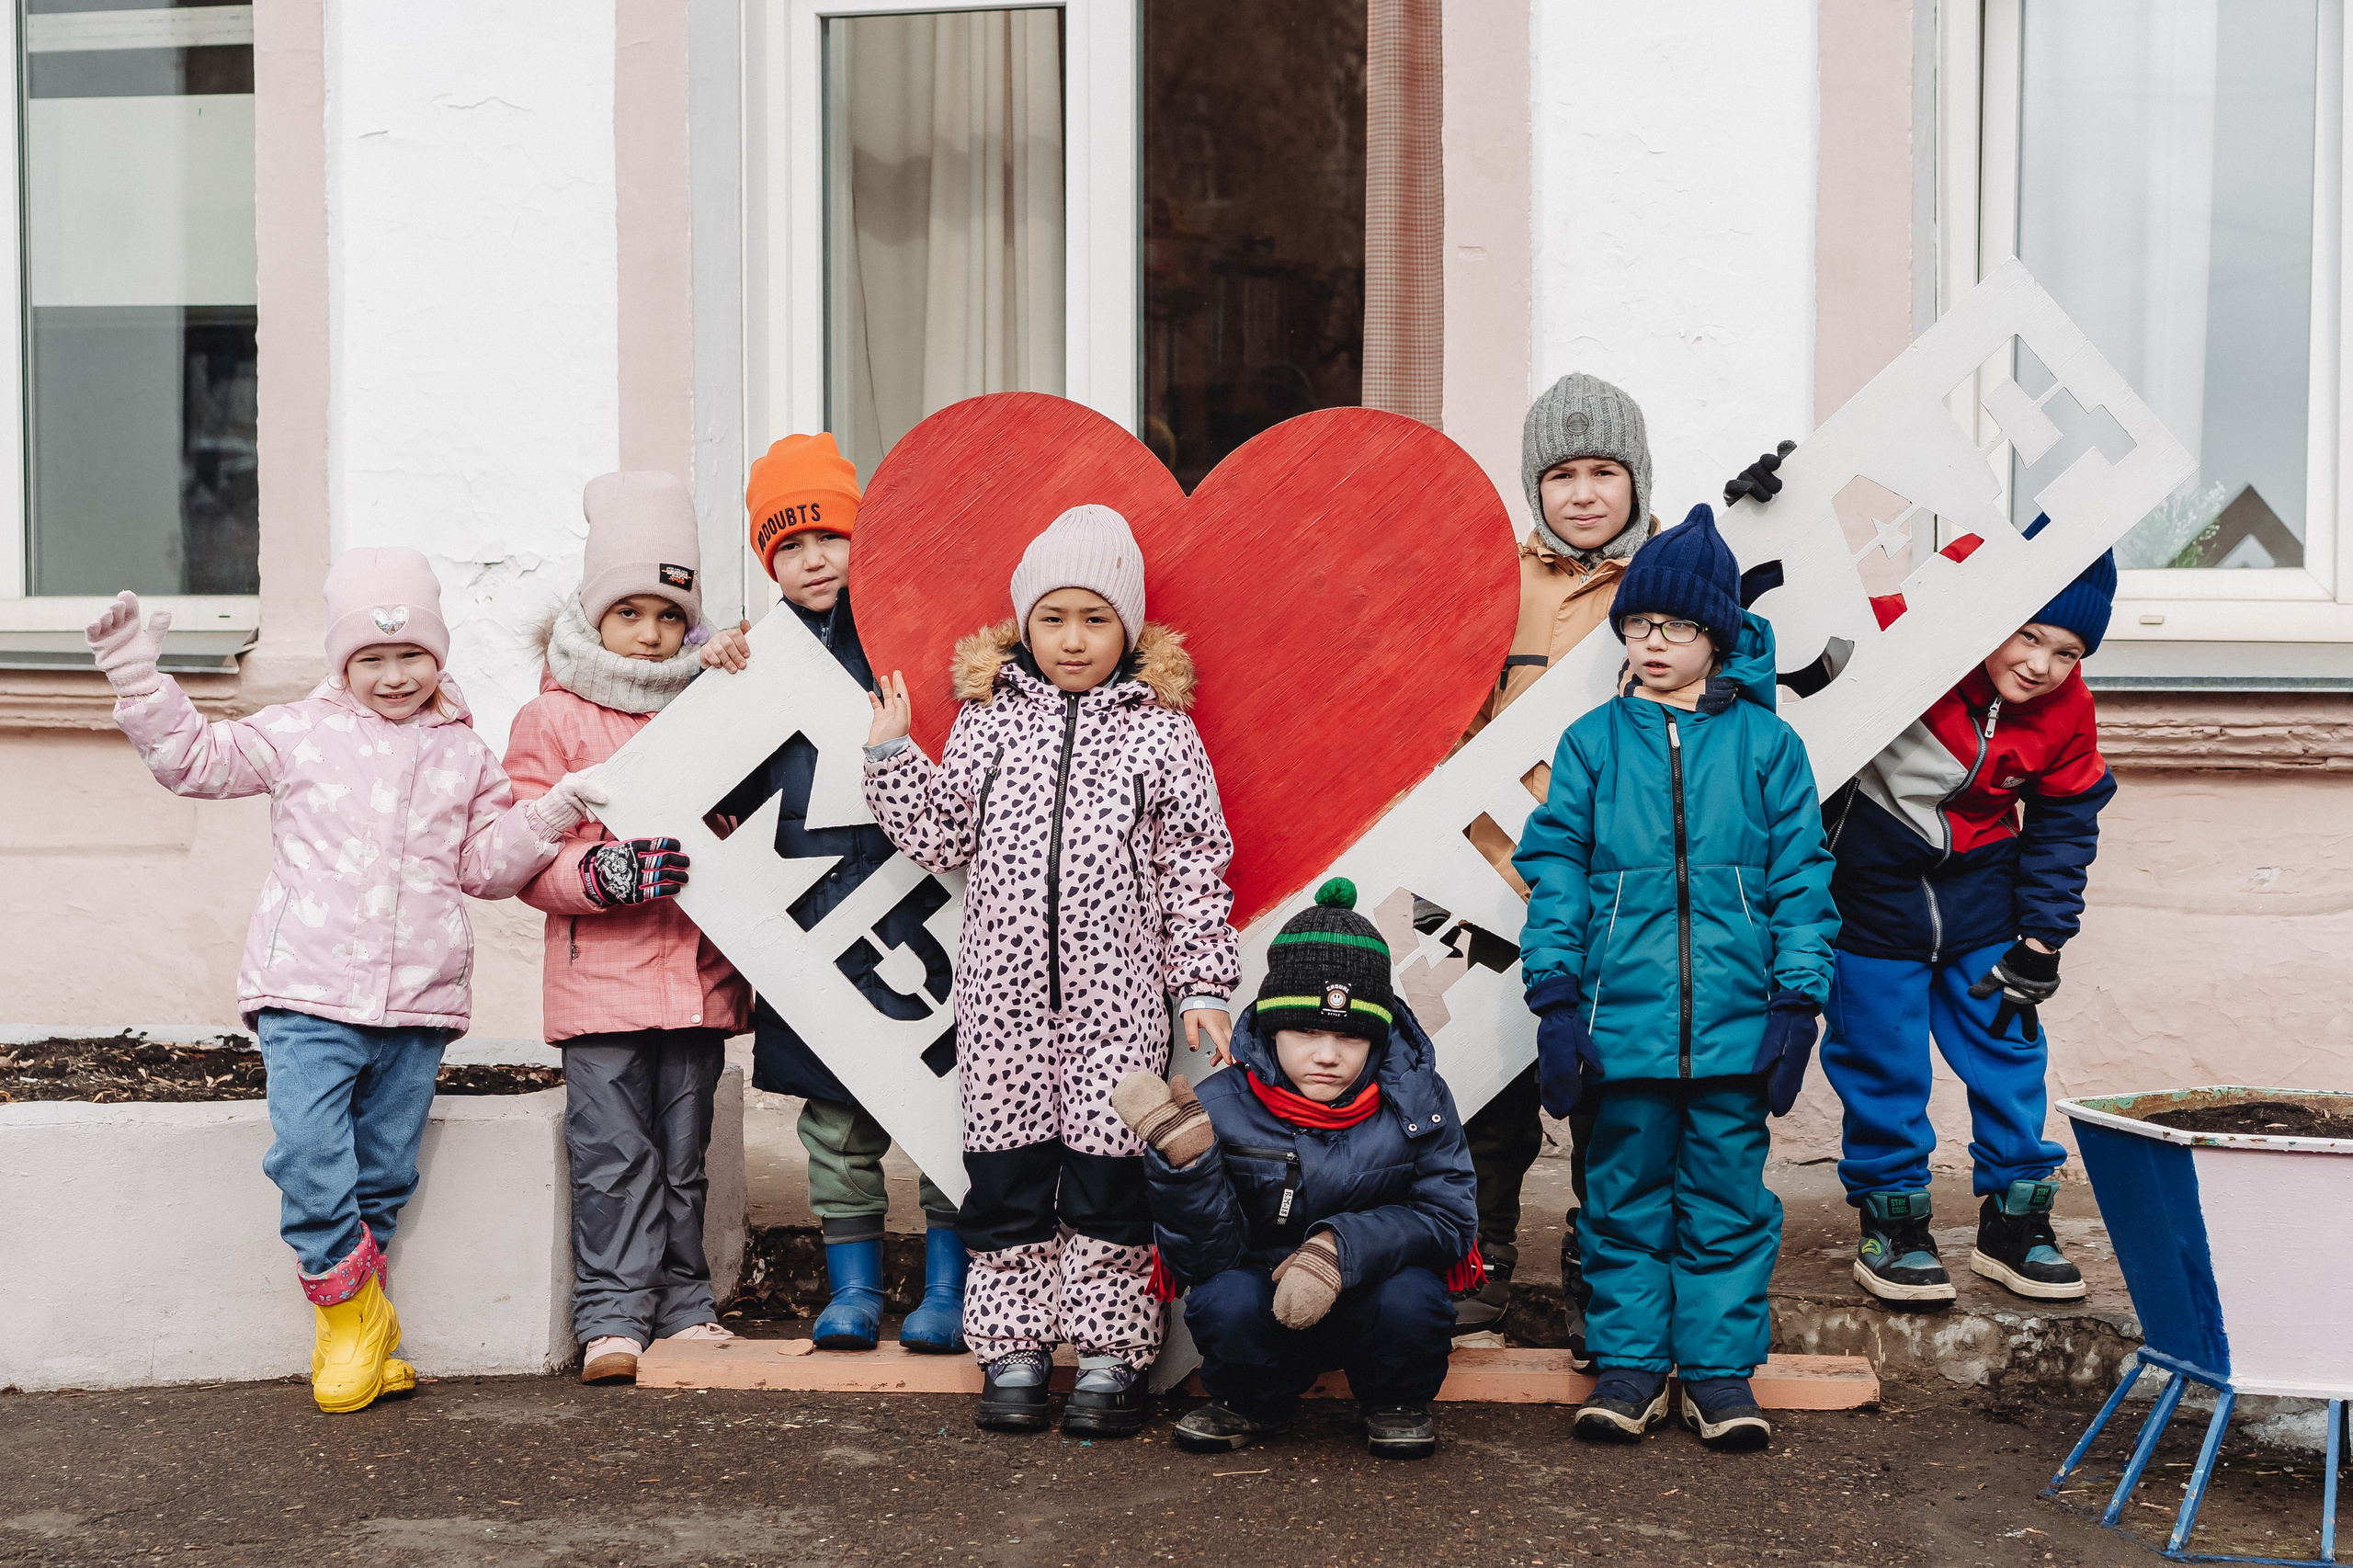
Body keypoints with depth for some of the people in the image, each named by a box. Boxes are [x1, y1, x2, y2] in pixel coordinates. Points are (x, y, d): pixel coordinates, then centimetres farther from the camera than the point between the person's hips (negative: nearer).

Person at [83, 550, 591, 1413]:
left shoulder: (464, 755, 12)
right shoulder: (300, 734, 5)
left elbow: (488, 864, 14)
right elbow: (194, 757, 3)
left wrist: (548, 814, -1)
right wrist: (140, 680, -8)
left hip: (418, 1002, 2)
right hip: (308, 995, -2)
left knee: (383, 1179, 8)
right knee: (309, 1158, -17)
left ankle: (358, 1332, 21)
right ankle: (354, 1316, 1)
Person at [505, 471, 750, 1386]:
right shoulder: (552, 720, -1)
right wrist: (607, 871, -22)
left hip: (698, 972, 4)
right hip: (600, 976, -4)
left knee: (683, 1156, 11)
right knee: (614, 1157, -2)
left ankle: (684, 1305, 20)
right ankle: (613, 1318, 5)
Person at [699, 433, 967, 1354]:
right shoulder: (764, 654, 10)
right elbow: (741, 797, 8)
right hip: (819, 918, 3)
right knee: (837, 1114, 9)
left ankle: (948, 1288, 14)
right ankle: (853, 1286, 21)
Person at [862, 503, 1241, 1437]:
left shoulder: (1161, 730, 2)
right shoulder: (987, 719, 8)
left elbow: (1195, 867, 3)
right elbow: (940, 840, 7)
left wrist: (1202, 986, -1)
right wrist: (891, 753, -2)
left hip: (1116, 995, -2)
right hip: (1005, 988, 2)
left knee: (1109, 1170, 1)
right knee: (1005, 1171, 6)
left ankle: (1111, 1359, 12)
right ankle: (1012, 1353, 17)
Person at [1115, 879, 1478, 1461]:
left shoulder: (1415, 1097, -10)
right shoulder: (1220, 1108, -15)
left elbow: (1449, 1214, -13)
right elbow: (1204, 1257, -16)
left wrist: (1343, 1248, -29)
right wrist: (1185, 1162, -35)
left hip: (1374, 1292, 1)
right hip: (1267, 1316, 0)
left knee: (1411, 1299, -31)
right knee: (1226, 1300, -32)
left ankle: (1395, 1403, 4)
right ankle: (1247, 1404, 3)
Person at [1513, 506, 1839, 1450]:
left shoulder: (1766, 743, 4)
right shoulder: (1593, 743, 5)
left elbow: (1801, 877, 4)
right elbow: (1555, 871, 3)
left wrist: (1798, 1000, -3)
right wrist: (1555, 1000, -3)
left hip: (1735, 1018, 0)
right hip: (1625, 1012, 0)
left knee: (1727, 1194, 6)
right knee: (1626, 1192, 7)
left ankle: (1719, 1367, 17)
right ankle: (1628, 1363, 18)